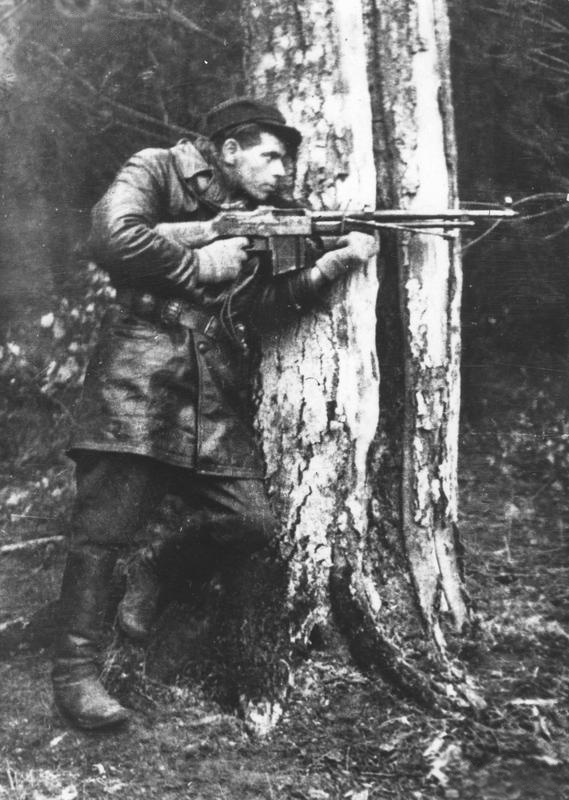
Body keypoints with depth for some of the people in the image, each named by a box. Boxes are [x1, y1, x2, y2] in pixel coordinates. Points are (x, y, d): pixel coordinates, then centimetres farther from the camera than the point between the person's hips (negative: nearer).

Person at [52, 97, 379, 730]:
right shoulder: (157, 172, 2)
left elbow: (267, 303, 9)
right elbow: (111, 237, -16)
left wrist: (330, 266, -5)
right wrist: (199, 264, -9)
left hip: (214, 399, 6)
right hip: (139, 377, -6)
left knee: (251, 522, -3)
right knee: (104, 529, -5)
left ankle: (161, 566, 23)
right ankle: (75, 667, 9)